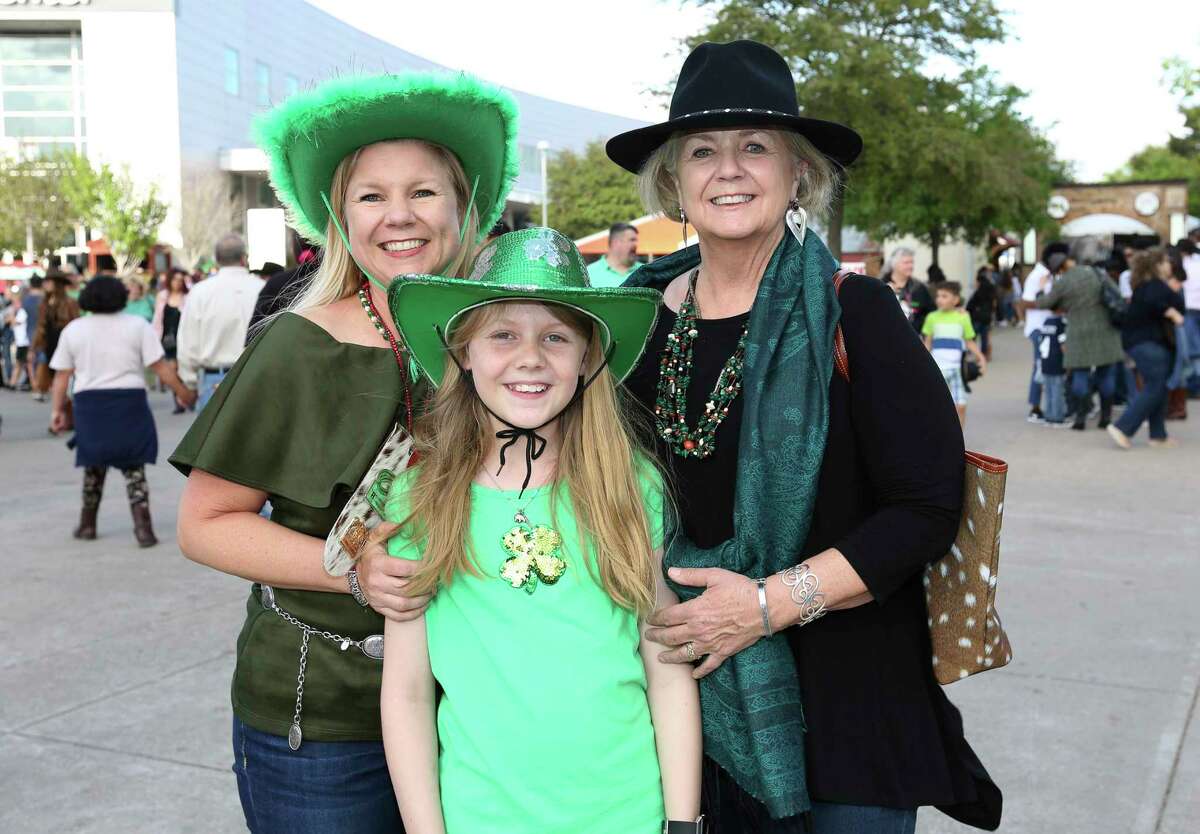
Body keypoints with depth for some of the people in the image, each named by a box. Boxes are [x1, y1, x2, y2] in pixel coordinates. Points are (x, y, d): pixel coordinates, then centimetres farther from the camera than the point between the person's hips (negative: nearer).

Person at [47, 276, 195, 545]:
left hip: (90, 404, 2)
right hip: (129, 403, -2)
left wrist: (58, 409, 11)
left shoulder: (72, 329, 5)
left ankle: (87, 525, 28)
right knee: (134, 468, 4)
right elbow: (159, 366, -6)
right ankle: (143, 528, -5)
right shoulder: (138, 325, -2)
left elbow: (62, 374, 4)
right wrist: (182, 391, 2)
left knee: (94, 466, 18)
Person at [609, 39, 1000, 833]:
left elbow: (929, 509, -14)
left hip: (844, 705, -3)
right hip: (691, 688, 3)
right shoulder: (644, 317, 0)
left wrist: (771, 602, -19)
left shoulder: (853, 315, -11)